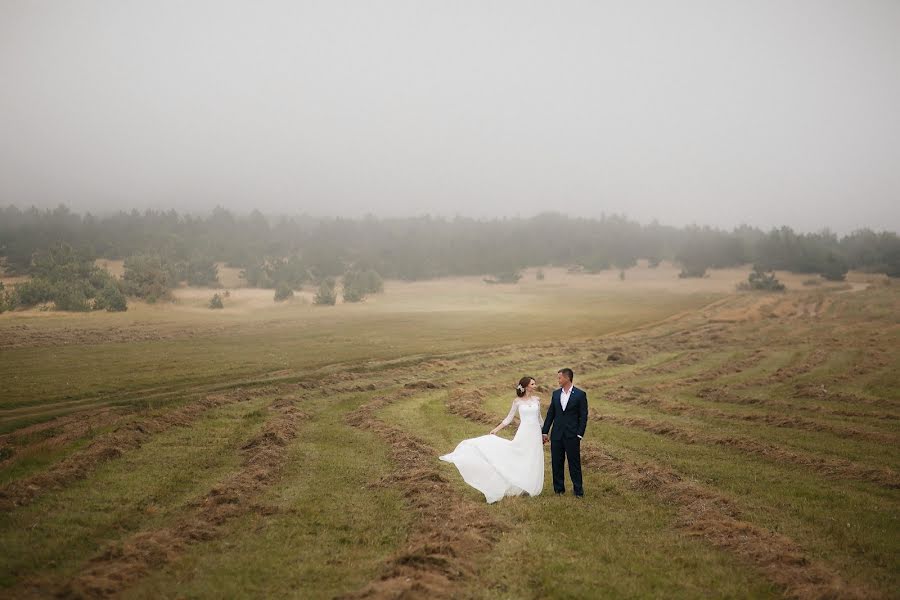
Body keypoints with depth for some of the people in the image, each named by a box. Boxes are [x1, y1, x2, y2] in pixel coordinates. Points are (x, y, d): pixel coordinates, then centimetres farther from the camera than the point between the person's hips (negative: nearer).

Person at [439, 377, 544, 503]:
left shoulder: (537, 399, 6)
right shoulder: (517, 401, -1)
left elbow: (539, 418, 13)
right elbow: (509, 418, 2)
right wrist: (496, 429, -5)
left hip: (535, 434, 3)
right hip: (523, 433, -2)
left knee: (534, 463, 5)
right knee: (521, 460, -7)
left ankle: (532, 487, 16)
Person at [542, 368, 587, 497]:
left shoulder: (580, 394, -4)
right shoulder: (556, 394, 9)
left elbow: (583, 416, -5)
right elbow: (550, 413, 12)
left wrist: (579, 434, -10)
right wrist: (545, 431, 8)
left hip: (572, 435, -4)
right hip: (557, 435, 4)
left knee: (574, 463, 1)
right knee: (556, 462, 7)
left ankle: (578, 490, 9)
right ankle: (559, 489, 17)